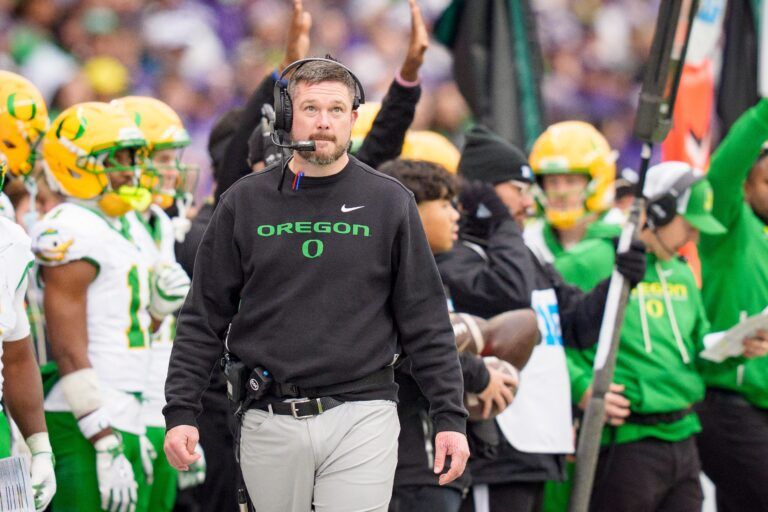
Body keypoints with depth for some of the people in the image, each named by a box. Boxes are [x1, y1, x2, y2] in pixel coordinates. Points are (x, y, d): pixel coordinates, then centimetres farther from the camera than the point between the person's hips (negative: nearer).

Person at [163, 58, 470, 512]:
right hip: (269, 422, 2)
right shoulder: (245, 203, 7)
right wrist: (181, 411, 0)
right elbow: (204, 318, 8)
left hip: (361, 419, -2)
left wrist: (450, 418, -1)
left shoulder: (390, 203, 4)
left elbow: (426, 323, 4)